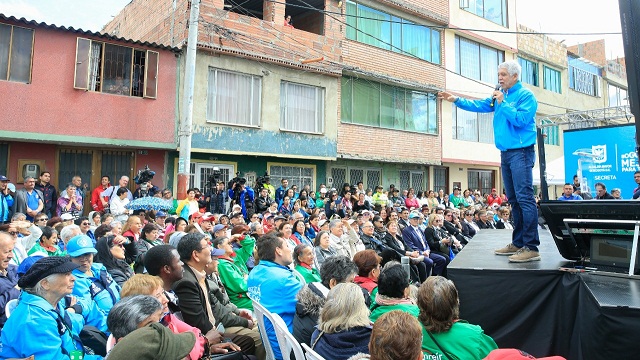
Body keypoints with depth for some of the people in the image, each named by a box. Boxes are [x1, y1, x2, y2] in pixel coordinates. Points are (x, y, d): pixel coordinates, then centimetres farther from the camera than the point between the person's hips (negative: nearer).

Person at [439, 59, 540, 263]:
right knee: (514, 200, 10)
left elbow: (520, 120, -18)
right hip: (505, 153, 8)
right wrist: (456, 100, 9)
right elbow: (478, 106, 17)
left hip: (521, 152, -8)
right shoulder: (500, 96, 17)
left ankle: (531, 247, -13)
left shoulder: (526, 95, -6)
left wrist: (503, 103, -12)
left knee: (524, 198, -13)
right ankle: (518, 243, 17)